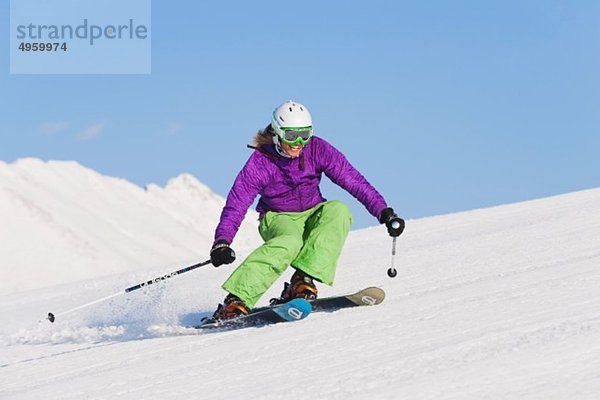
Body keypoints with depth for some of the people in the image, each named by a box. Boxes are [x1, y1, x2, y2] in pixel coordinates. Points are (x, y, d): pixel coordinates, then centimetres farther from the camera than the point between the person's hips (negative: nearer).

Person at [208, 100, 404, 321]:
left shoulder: (318, 150, -10)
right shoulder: (260, 162, -16)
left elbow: (353, 180, -11)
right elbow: (236, 203, -19)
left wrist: (383, 212, -21)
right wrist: (222, 241, -33)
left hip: (312, 216, 3)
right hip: (278, 220, -3)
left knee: (338, 210, -31)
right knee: (289, 243, -39)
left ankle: (304, 280, -37)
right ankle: (237, 301, -43)